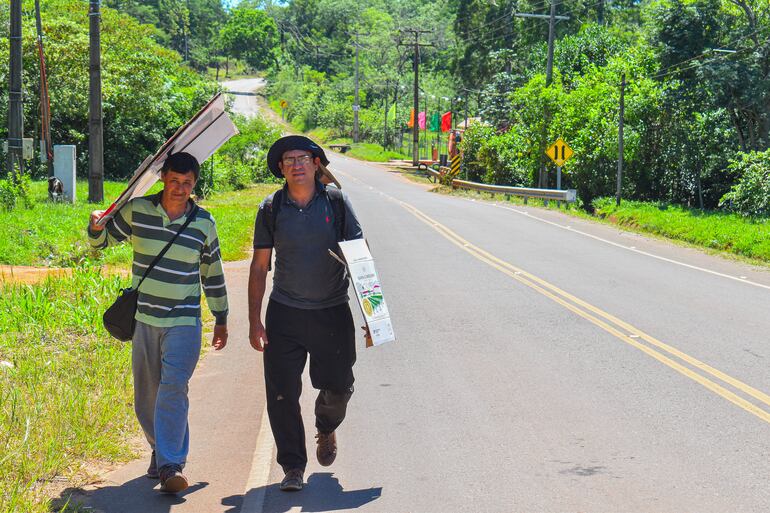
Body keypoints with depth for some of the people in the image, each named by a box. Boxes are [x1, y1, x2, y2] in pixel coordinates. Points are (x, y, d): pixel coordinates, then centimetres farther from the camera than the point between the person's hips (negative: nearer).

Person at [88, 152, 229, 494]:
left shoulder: (203, 223, 0)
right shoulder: (137, 211, -1)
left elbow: (212, 273, 12)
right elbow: (101, 241, 11)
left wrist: (221, 319, 17)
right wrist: (96, 226, -13)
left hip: (184, 321, -2)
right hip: (144, 318, 2)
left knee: (173, 387, -18)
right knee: (146, 394, 8)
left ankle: (171, 465, -20)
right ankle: (160, 449, 30)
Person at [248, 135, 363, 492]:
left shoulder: (335, 202, -2)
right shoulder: (271, 209, 0)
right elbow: (259, 266, 4)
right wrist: (254, 321, 0)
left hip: (333, 311, 0)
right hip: (285, 314, 0)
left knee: (338, 388, 7)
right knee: (282, 394, -2)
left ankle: (326, 429, 41)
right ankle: (293, 468, 11)